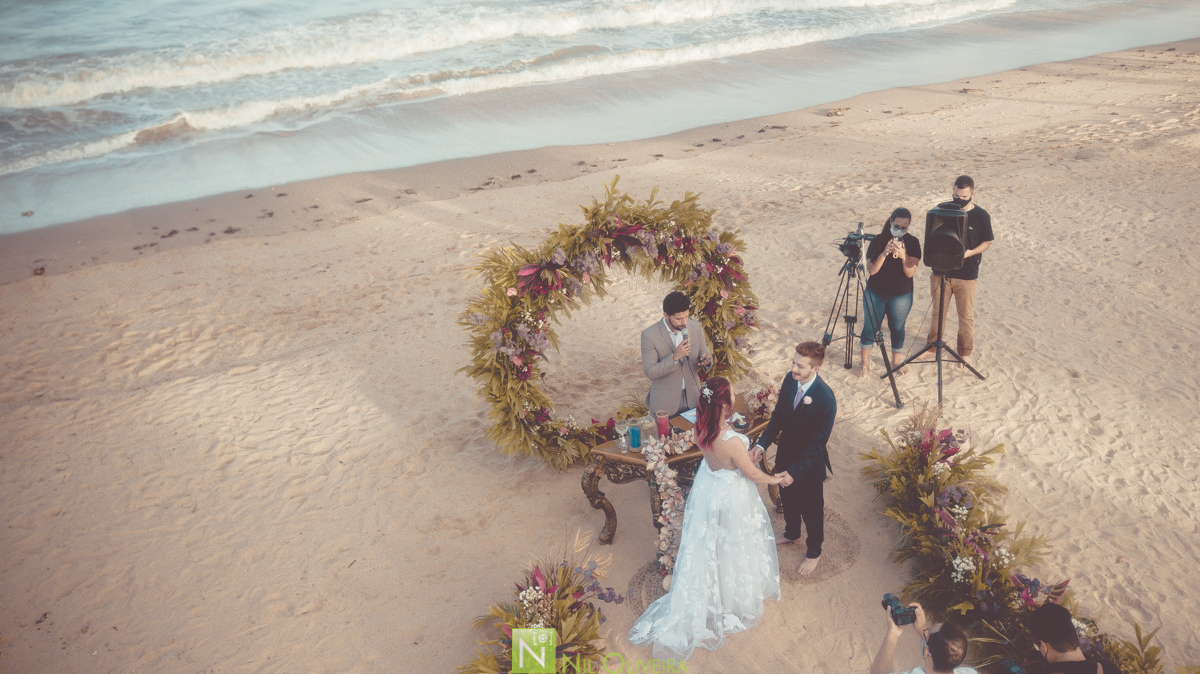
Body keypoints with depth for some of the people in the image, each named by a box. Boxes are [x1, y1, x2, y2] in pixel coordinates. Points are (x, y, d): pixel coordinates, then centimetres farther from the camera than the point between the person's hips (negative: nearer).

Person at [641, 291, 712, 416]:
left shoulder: (695, 327, -6)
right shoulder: (649, 335, -18)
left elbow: (705, 353, 6)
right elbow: (650, 372, -18)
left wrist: (706, 359, -18)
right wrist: (675, 357, -30)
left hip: (692, 398, 4)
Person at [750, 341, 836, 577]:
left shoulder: (825, 399, -33)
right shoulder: (789, 380, -13)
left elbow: (817, 443, -27)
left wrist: (795, 472, -29)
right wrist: (761, 444, -11)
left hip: (809, 463, -6)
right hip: (786, 455, 6)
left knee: (811, 510, 18)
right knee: (788, 499, 30)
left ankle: (814, 552, 44)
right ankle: (791, 533, 59)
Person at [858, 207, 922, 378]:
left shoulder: (912, 243, -8)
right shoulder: (877, 241, -9)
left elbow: (910, 273, -14)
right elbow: (871, 270, -15)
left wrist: (904, 257, -31)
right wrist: (884, 253, -29)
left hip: (901, 295, 0)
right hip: (875, 293, 0)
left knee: (897, 328, 13)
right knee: (870, 327, 6)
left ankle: (896, 361, 32)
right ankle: (864, 362, 22)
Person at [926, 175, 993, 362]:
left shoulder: (981, 216, -6)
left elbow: (987, 242, 2)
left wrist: (971, 252, -16)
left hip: (966, 274, -2)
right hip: (941, 271, 2)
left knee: (966, 315, 9)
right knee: (938, 311, 14)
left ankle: (965, 352, 23)